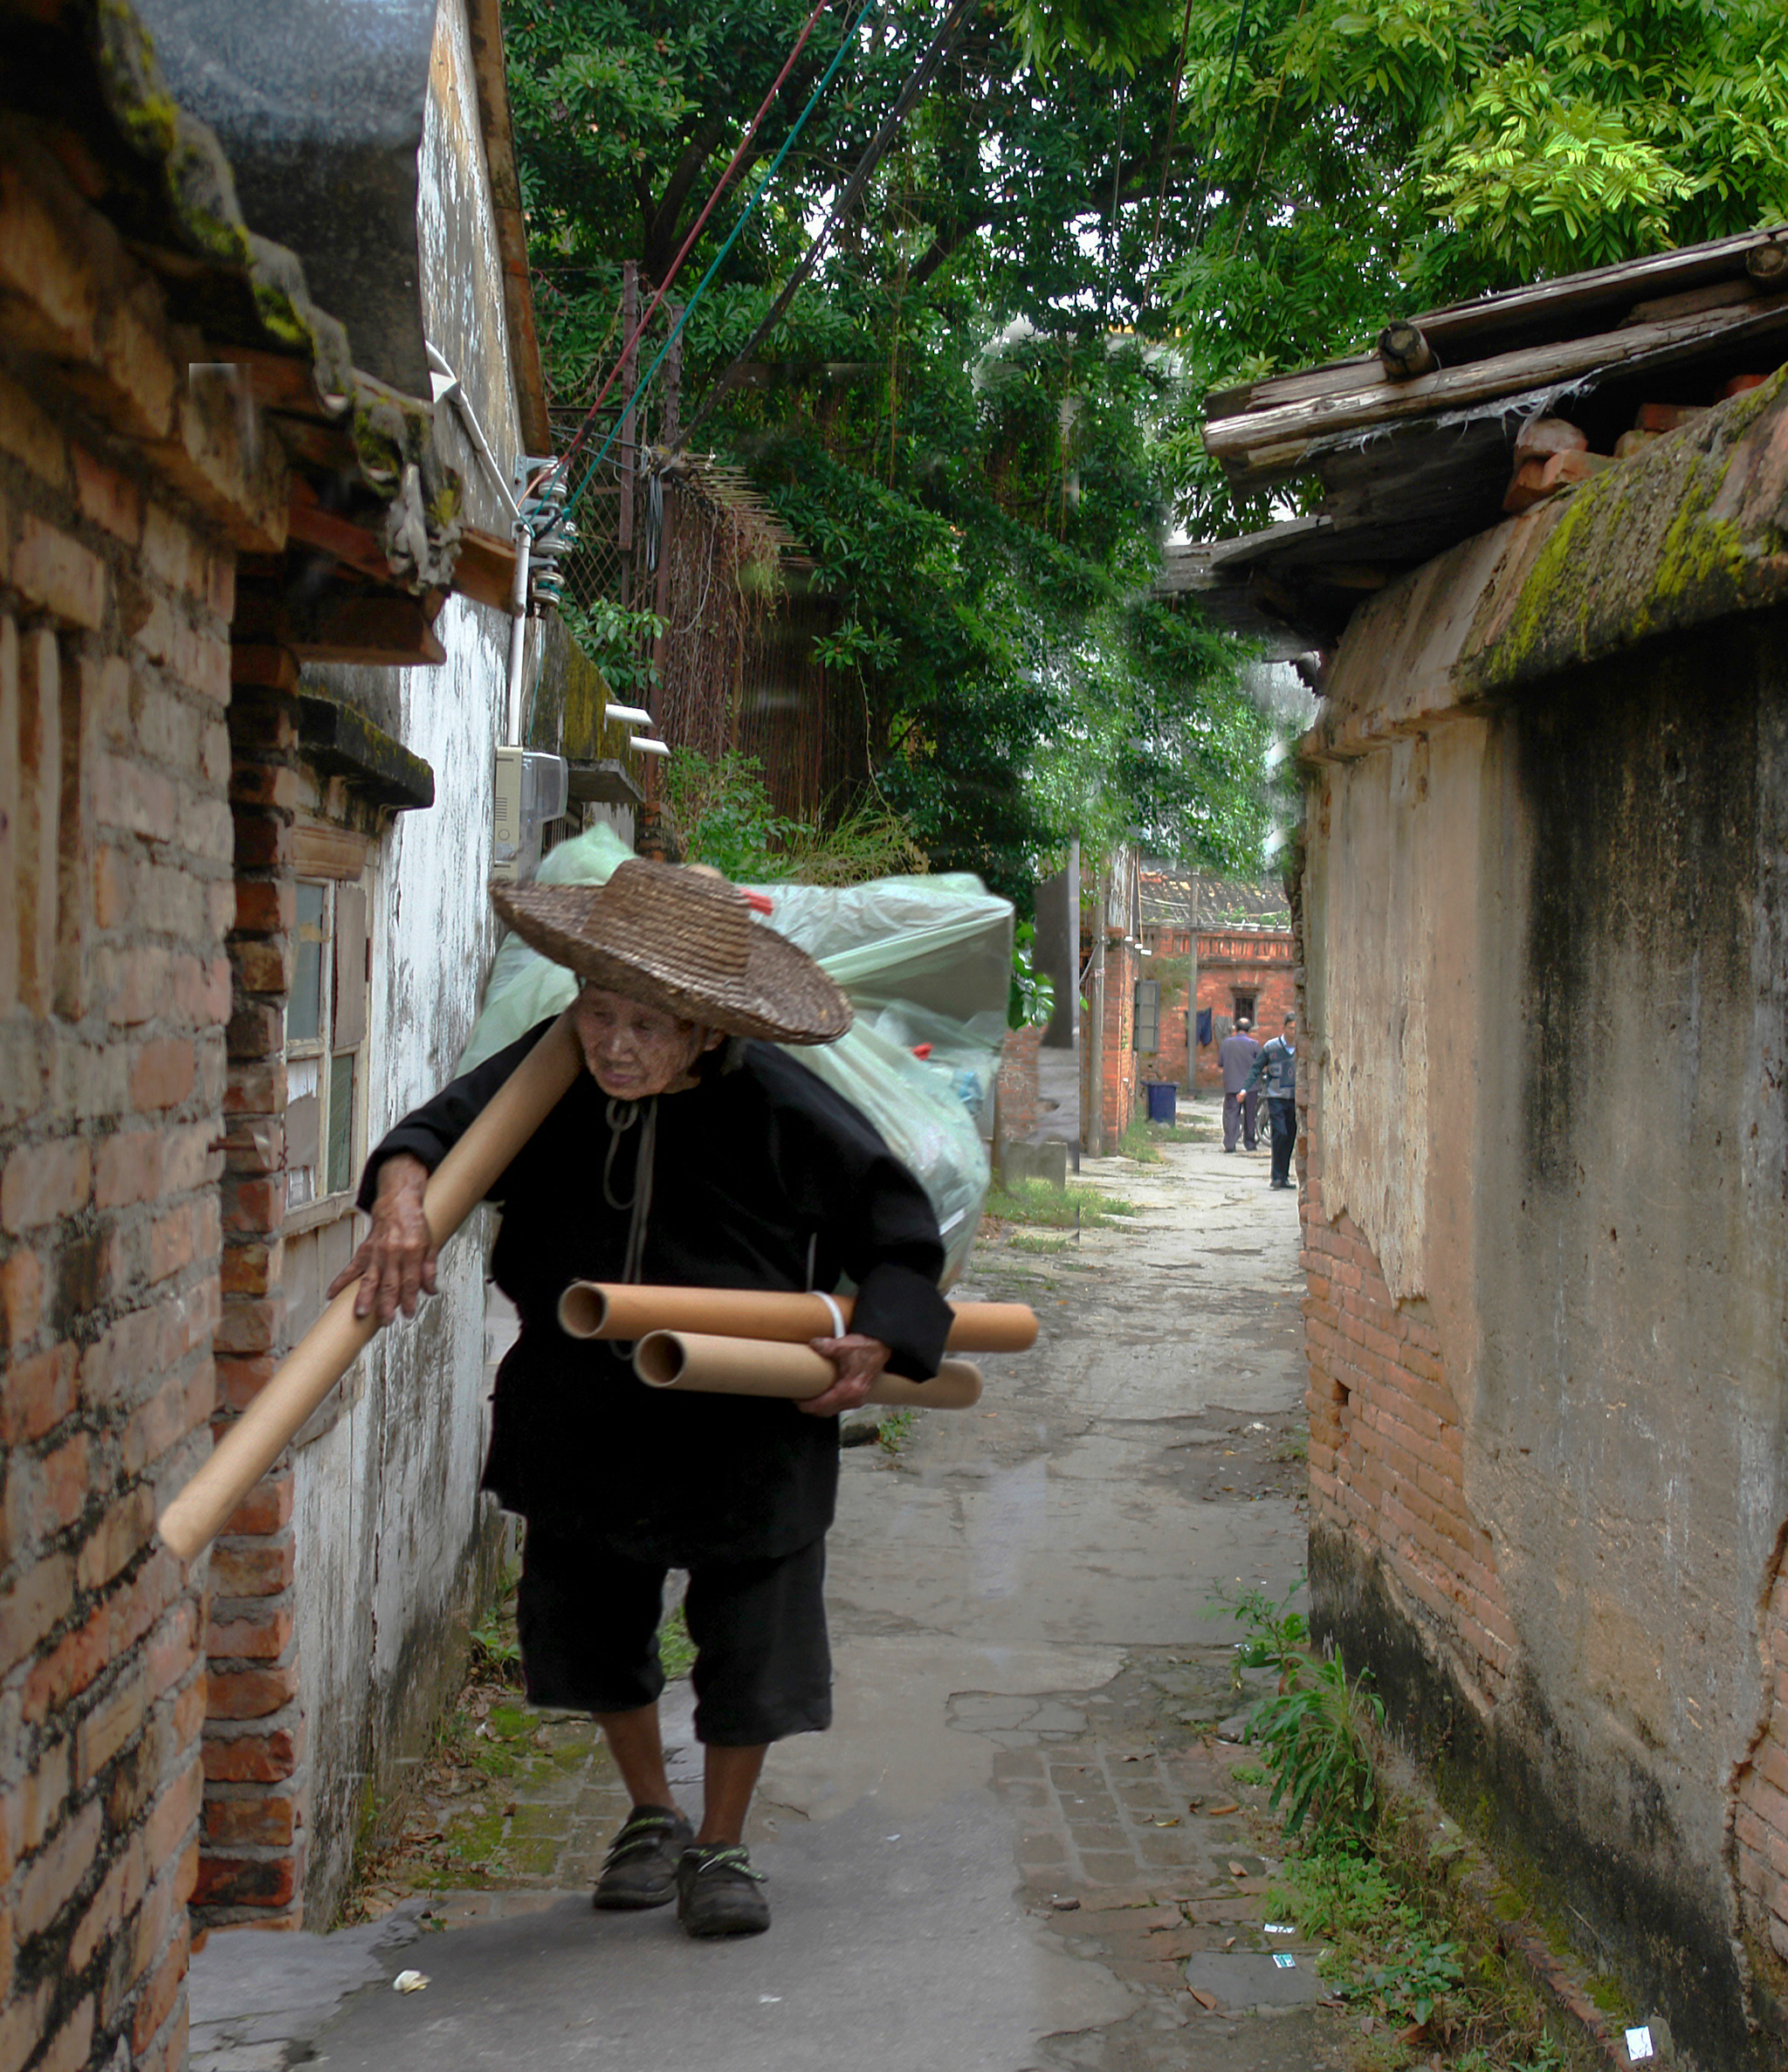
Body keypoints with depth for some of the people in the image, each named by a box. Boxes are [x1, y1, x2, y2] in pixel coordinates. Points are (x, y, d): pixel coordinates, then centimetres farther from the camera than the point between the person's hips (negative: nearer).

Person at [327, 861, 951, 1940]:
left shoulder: (785, 1111, -21)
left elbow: (899, 1226, -9)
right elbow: (448, 1126, -12)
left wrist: (881, 1339, -22)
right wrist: (402, 1194, -34)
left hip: (748, 1420, -3)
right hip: (586, 1413, 4)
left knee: (751, 1645, 4)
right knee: (596, 1625, 16)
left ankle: (723, 1845, 27)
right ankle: (653, 1817, 40)